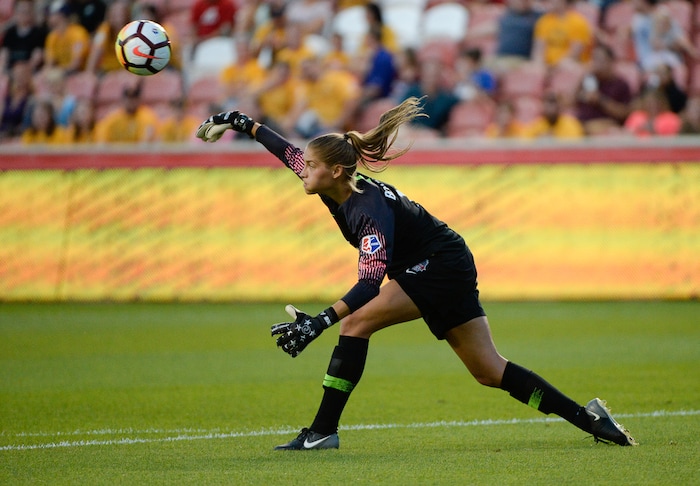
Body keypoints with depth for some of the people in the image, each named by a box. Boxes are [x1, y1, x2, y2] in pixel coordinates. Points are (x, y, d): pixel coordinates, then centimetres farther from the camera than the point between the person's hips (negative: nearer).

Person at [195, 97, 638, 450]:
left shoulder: (370, 211, -27)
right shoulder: (334, 188, -3)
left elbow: (369, 284, -36)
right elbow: (288, 151, 14)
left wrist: (320, 322, -44)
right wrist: (245, 124, 17)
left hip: (442, 267, -10)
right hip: (438, 271, 10)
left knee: (356, 323, -18)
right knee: (490, 371, 6)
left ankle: (324, 431, -16)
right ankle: (586, 416, 7)